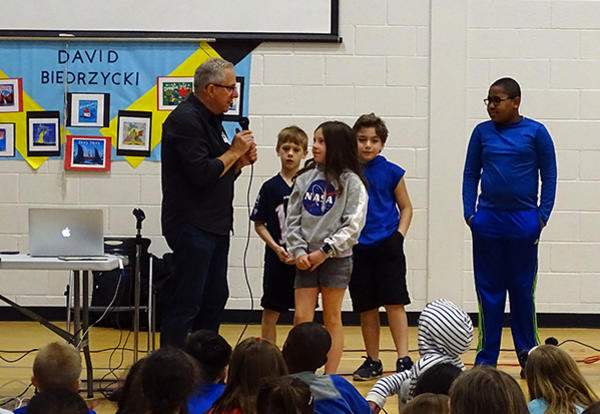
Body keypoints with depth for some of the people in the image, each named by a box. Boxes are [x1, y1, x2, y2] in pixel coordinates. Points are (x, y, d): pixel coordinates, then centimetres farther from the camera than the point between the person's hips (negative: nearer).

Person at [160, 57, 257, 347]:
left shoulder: (212, 119, 17)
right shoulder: (186, 120, -15)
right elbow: (201, 174, -23)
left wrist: (241, 161, 3)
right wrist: (234, 152, -11)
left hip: (215, 226, 10)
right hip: (191, 226, -10)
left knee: (215, 300, 13)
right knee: (186, 304, -9)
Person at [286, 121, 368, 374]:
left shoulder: (351, 182, -5)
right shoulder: (306, 178, 8)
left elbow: (353, 226, -10)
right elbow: (293, 219, 9)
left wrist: (325, 251, -14)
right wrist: (298, 251, -4)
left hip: (336, 258, -3)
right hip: (306, 260, 3)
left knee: (332, 320, 4)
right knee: (301, 318, -2)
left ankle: (330, 377, 9)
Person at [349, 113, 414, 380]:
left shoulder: (391, 172, 0)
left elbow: (406, 207, 10)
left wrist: (400, 234, -4)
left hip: (387, 246, -2)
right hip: (357, 248, 2)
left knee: (394, 303, -6)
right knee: (366, 308, 8)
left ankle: (403, 359, -5)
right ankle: (372, 361, 18)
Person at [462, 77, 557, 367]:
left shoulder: (535, 133, -1)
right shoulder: (482, 132, 5)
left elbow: (549, 176, 2)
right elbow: (470, 174, 10)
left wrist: (542, 215, -5)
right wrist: (469, 213, 0)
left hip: (523, 221, -2)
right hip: (487, 220, 2)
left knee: (522, 289, 4)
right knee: (488, 289, 6)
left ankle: (528, 355, 15)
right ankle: (486, 358, 12)